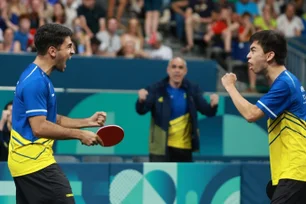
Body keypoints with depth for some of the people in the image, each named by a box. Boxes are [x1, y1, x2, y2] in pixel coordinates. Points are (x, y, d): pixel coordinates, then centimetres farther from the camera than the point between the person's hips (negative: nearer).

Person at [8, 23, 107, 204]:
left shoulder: (37, 77, 15)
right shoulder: (36, 82, -17)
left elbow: (51, 120, 20)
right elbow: (39, 127, -22)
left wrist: (88, 122, 12)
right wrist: (80, 135, -17)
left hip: (23, 161, 10)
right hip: (36, 163, -10)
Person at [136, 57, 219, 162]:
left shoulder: (192, 90, 1)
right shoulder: (156, 89, -7)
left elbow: (207, 111, -3)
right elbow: (141, 110, -15)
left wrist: (213, 105, -27)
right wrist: (141, 100, -38)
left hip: (184, 147, 4)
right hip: (161, 147, -3)